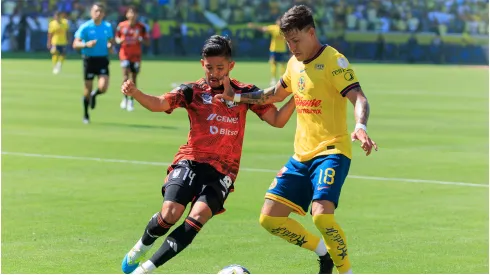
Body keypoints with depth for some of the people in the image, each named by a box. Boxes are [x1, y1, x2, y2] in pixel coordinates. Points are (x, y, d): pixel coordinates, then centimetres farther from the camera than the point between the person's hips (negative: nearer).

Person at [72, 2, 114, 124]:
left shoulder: (107, 26, 4)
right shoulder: (85, 27, -7)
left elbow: (111, 40, 21)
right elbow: (75, 44, -11)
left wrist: (110, 46, -2)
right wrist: (86, 44, -29)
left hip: (103, 60, 2)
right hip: (89, 60, -2)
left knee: (103, 87, -15)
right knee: (88, 88, 6)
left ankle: (94, 95, 23)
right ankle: (86, 115, 26)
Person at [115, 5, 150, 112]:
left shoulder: (141, 27, -2)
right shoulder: (121, 25, 0)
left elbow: (147, 42, 0)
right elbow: (116, 37, 13)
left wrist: (140, 39, -20)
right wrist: (119, 41, -10)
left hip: (136, 55, 1)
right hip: (125, 54, -1)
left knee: (133, 78, 5)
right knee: (125, 74, -18)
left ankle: (131, 101, 17)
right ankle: (125, 98, -4)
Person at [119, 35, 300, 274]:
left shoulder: (245, 92, 5)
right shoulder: (193, 91, 0)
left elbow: (277, 120, 4)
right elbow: (158, 104, -13)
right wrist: (134, 93, -33)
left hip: (222, 171, 1)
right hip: (190, 162, -1)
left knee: (198, 217, -22)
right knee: (170, 214, -19)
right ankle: (141, 247, 16)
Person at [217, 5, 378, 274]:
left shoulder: (333, 61, -11)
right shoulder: (294, 64, 12)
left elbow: (359, 98, -23)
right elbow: (276, 94, 32)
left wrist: (360, 127, -42)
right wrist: (237, 97, 26)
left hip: (331, 151, -8)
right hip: (301, 155, 8)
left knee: (321, 214, -29)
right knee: (270, 219, 1)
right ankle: (323, 252, 20)